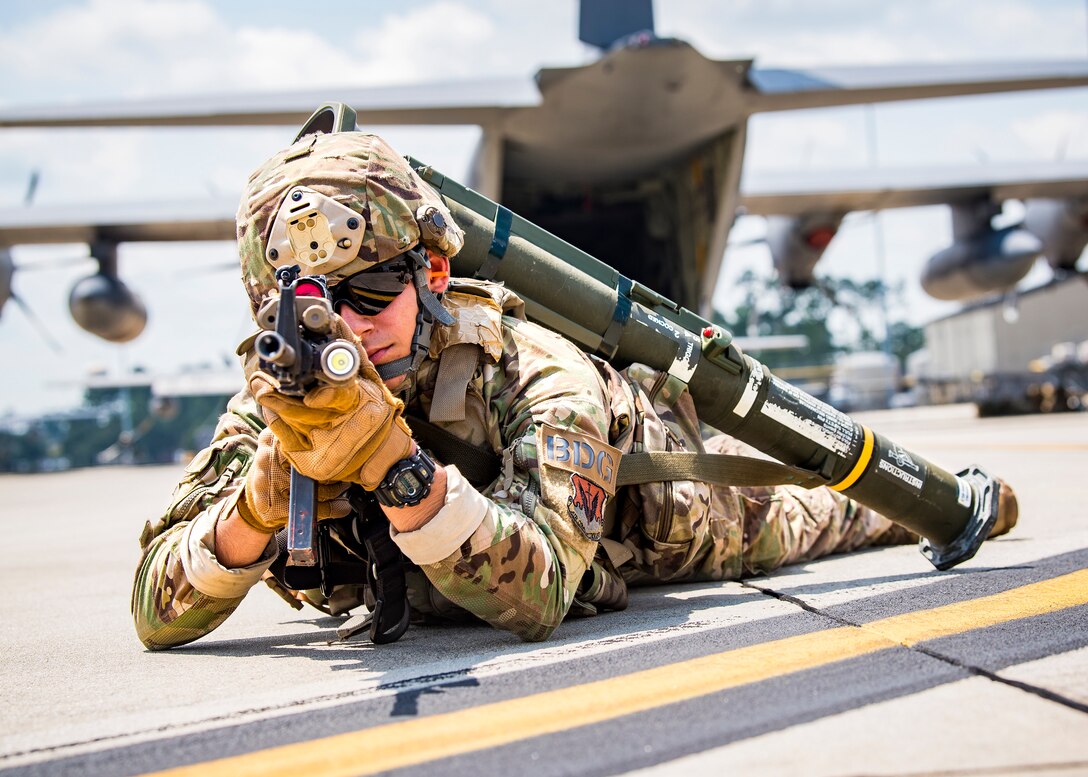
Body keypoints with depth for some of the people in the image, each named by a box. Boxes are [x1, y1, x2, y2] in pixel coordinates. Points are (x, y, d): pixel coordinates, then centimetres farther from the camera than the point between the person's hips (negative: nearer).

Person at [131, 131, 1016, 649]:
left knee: (791, 520, 27)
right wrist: (268, 490, -51)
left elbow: (537, 595, -54)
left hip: (670, 487, -2)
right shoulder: (280, 402, -30)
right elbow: (157, 613, -32)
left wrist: (390, 460, -64)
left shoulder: (542, 381, -44)